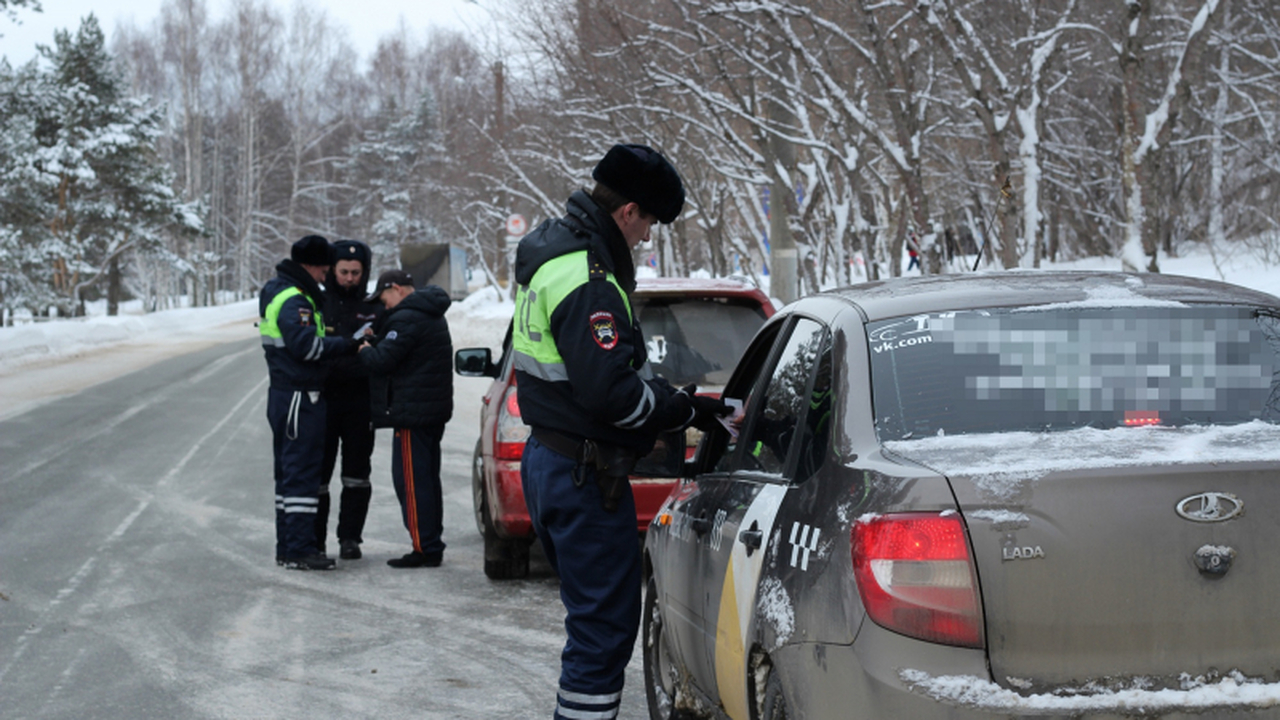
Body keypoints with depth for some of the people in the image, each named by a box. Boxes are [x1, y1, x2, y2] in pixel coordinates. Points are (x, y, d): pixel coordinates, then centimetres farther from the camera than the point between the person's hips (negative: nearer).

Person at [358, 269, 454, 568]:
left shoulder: (406, 319, -16)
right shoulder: (432, 316, 17)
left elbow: (382, 361, -19)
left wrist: (364, 349, 0)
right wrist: (374, 346, 12)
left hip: (412, 412, -10)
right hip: (435, 409, 10)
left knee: (412, 481, -7)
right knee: (428, 478, 15)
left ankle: (425, 548, -7)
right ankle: (432, 545, 20)